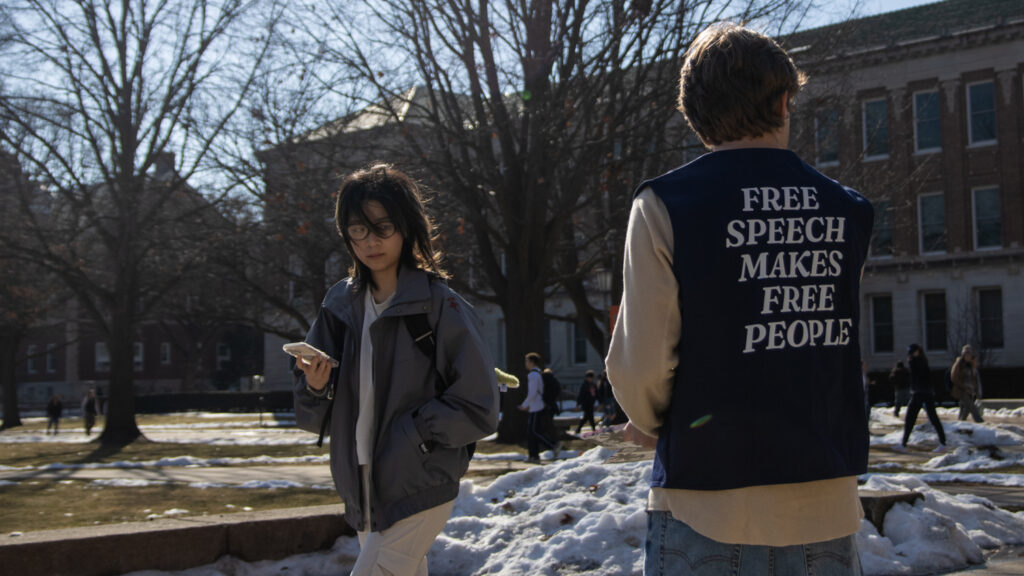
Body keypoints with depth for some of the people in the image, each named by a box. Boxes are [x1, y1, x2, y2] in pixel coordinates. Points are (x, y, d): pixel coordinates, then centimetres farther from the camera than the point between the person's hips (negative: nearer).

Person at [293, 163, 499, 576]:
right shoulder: (340, 305, 5)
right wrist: (315, 388, -13)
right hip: (361, 491, 6)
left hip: (420, 492, -6)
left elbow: (478, 413, -10)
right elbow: (314, 418, 8)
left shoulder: (440, 306, -11)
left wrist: (409, 430, -17)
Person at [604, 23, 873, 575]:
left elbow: (640, 364, -12)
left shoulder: (665, 205, -9)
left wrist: (651, 424, 9)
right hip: (826, 508, 3)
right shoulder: (848, 212, 4)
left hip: (707, 507, -3)